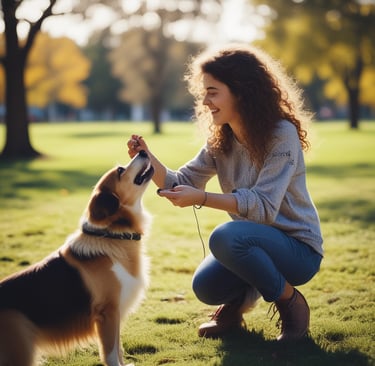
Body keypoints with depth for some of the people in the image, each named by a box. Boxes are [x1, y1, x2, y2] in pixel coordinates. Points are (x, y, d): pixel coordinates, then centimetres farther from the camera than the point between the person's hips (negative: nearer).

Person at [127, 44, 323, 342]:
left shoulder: (282, 135, -20)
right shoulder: (220, 140, 2)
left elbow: (263, 206, -27)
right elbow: (181, 183, 0)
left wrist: (202, 199, -37)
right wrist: (148, 159, -18)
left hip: (299, 248, -6)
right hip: (254, 244, 6)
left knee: (226, 237, -32)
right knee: (206, 287, -20)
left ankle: (291, 303, -10)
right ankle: (238, 301, 17)